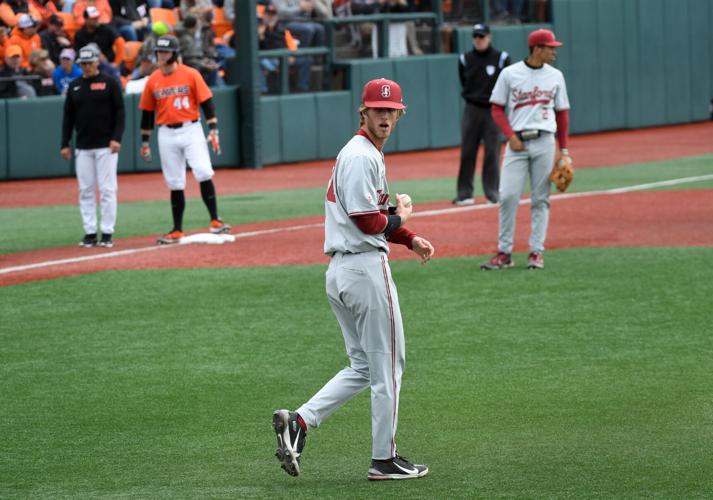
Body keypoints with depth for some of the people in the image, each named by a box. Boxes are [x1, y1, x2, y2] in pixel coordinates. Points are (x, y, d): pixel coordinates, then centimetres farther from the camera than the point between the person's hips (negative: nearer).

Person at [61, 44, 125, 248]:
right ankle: (90, 232, 7)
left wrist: (116, 138, -13)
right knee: (85, 191, 3)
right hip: (83, 147, 4)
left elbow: (119, 112, -3)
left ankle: (107, 233, -1)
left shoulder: (110, 83, 0)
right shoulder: (74, 86, 11)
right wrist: (65, 144, 8)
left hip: (106, 146, -4)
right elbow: (68, 116, 13)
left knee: (107, 189, -5)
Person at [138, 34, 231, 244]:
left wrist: (213, 130, -12)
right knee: (174, 183, 5)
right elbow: (147, 112, 13)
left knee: (203, 173, -17)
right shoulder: (153, 80, 7)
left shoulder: (191, 74, -2)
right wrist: (144, 141, 13)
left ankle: (215, 221, -12)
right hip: (166, 134, 3)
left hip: (191, 130, -3)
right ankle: (177, 231, 10)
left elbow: (207, 102, -4)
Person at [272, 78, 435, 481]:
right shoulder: (362, 157, -15)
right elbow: (368, 221, -20)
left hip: (341, 271, 10)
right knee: (387, 365, 2)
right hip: (367, 267, -10)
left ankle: (298, 422, 1)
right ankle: (385, 459, 9)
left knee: (364, 367, 15)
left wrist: (411, 239, 12)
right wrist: (400, 217, -2)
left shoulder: (367, 154, 18)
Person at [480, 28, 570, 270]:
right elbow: (497, 108, 3)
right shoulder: (510, 74, 0)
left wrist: (564, 149, 8)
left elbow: (562, 113, 13)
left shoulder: (555, 76, 8)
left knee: (540, 199, 2)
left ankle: (536, 251, 7)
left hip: (544, 141, 2)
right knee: (508, 196, -9)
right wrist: (511, 136, -10)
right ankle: (504, 253, -2)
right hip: (517, 142, -2)